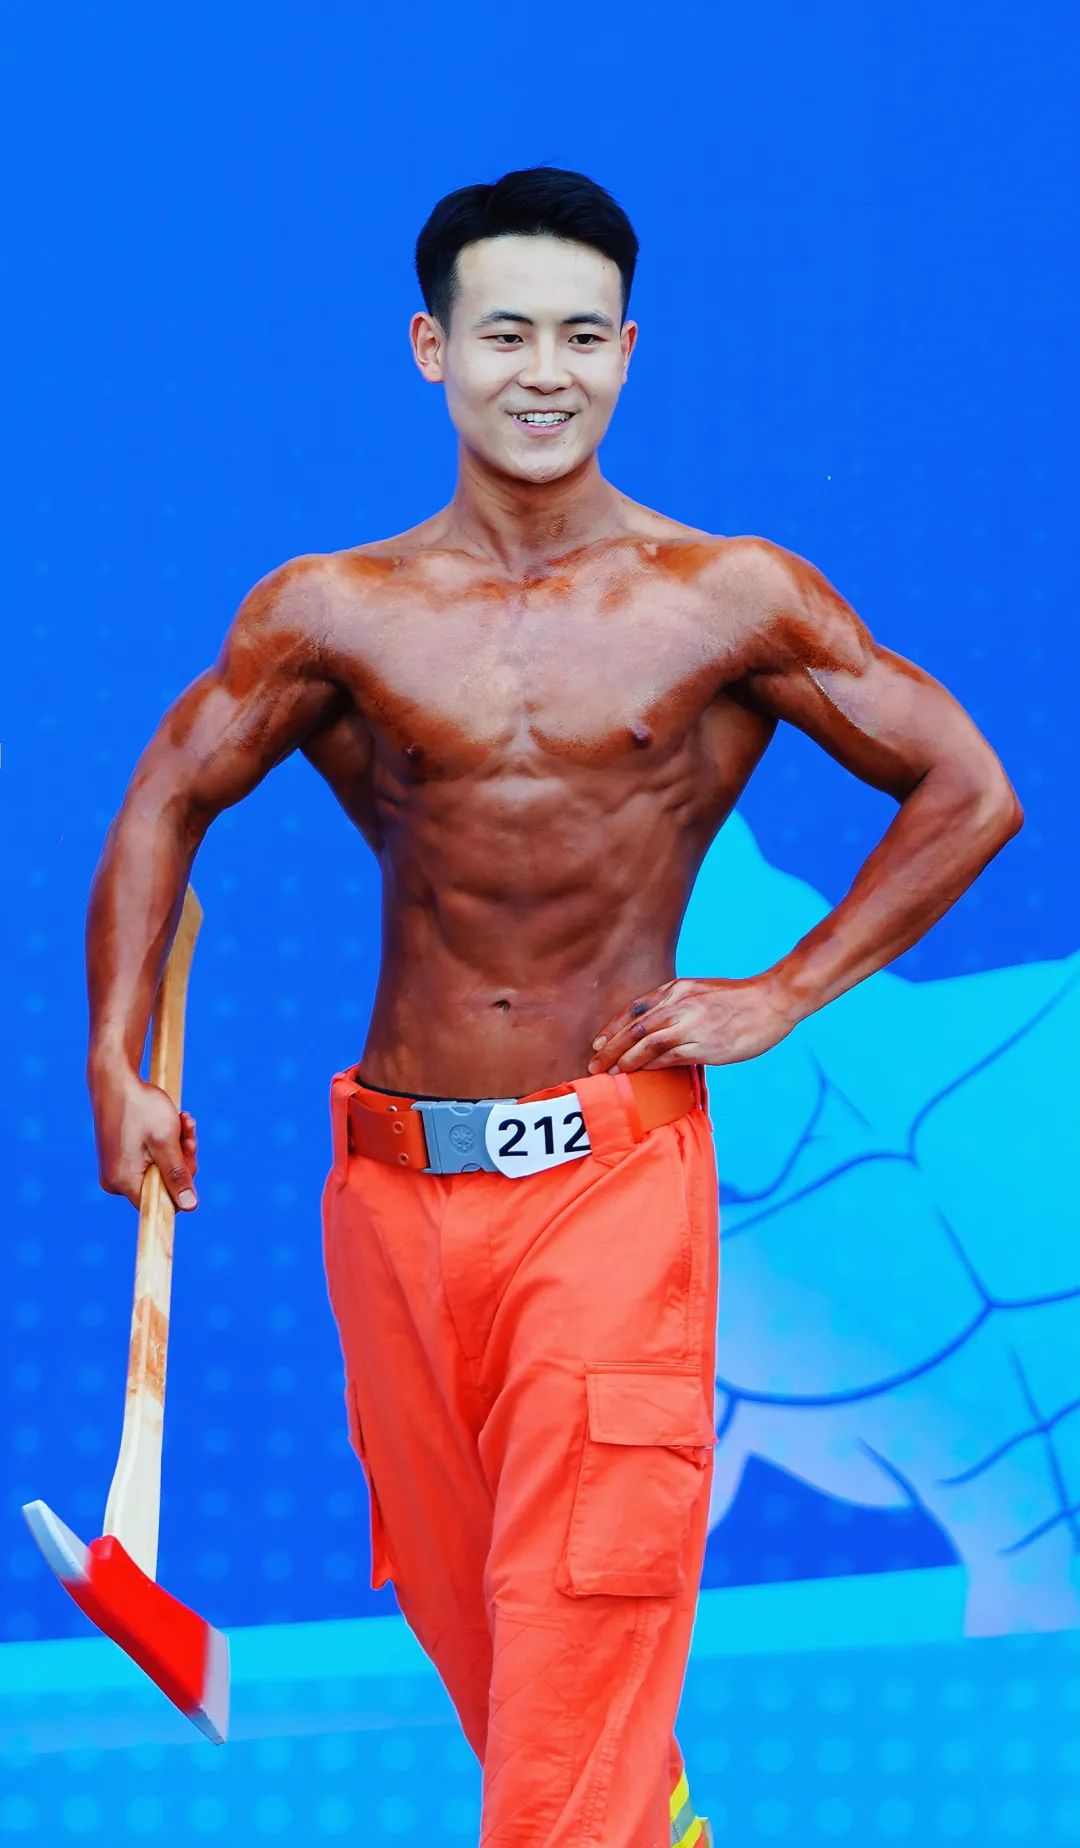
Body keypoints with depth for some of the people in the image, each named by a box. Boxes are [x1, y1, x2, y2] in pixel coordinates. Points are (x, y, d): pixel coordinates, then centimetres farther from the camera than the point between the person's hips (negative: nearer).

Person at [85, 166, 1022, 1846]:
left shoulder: (732, 602, 0)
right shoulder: (334, 613, 4)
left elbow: (968, 793, 6)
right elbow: (167, 807, 14)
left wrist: (784, 995, -1)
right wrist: (120, 1069, 5)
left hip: (613, 1176, -3)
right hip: (393, 1184, 3)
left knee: (585, 1611, -12)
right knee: (463, 1607, 14)